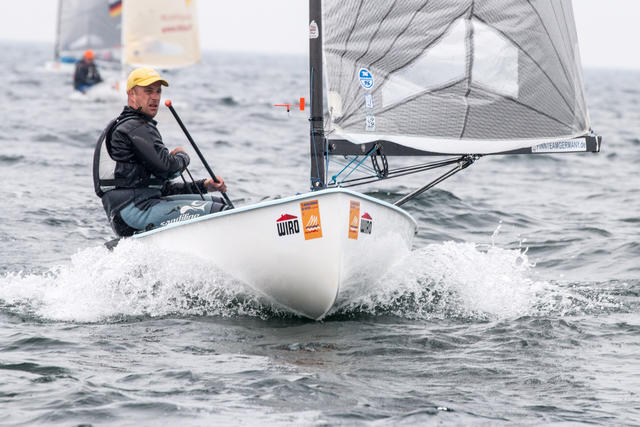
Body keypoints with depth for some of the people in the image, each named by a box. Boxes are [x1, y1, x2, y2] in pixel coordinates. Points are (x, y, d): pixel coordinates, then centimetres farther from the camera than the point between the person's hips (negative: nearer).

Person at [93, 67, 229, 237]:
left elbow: (162, 187, 25)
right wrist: (182, 157, 5)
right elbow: (166, 168, -19)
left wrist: (203, 186, 14)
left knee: (217, 202, 12)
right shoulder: (135, 128, -8)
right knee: (215, 211, -16)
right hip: (133, 211, -10)